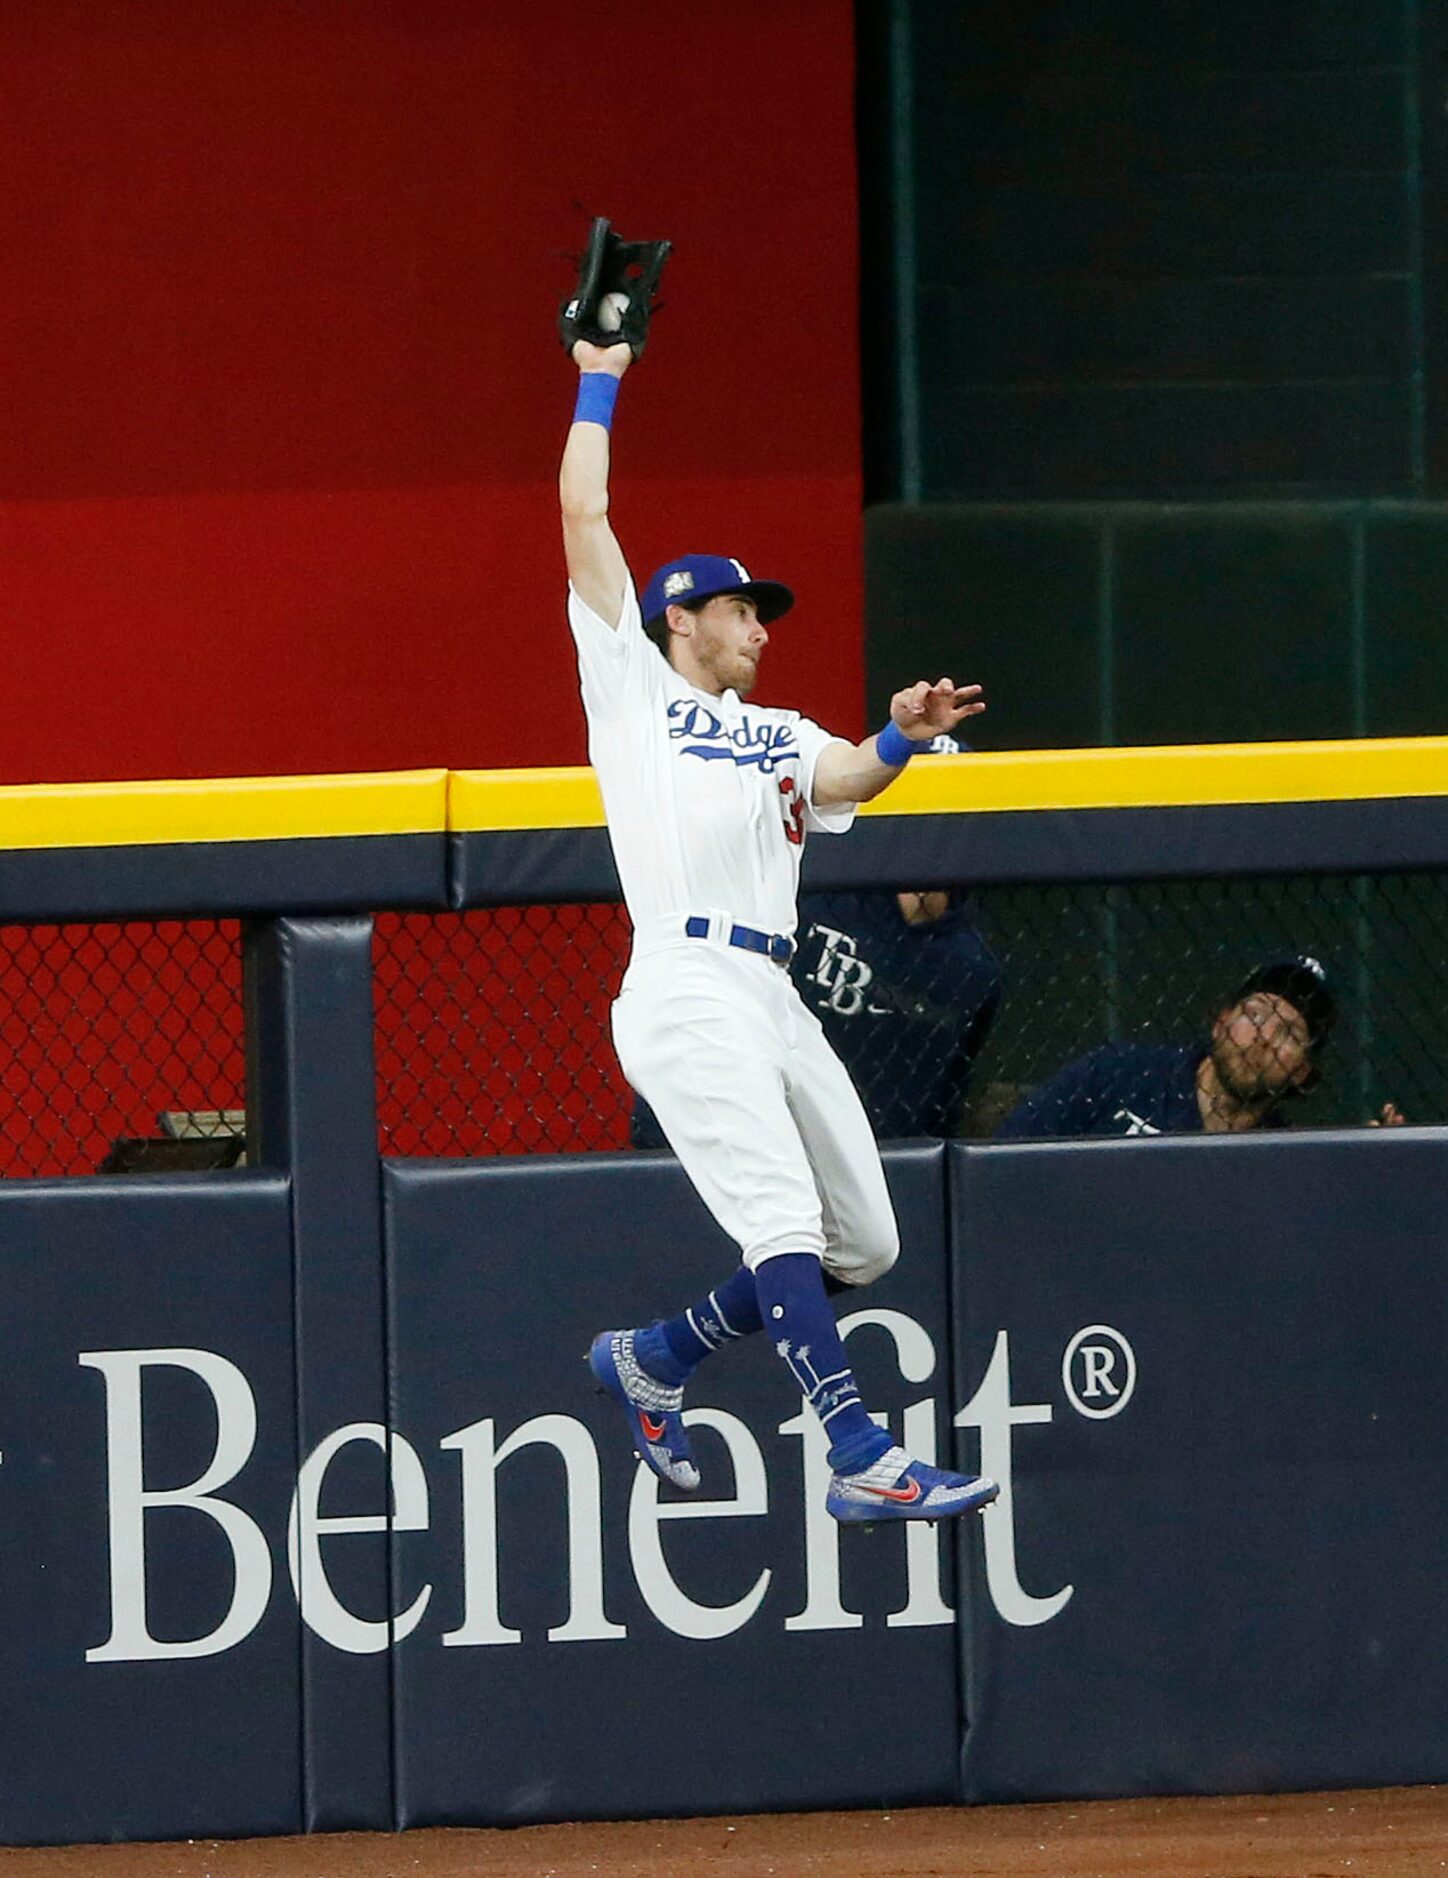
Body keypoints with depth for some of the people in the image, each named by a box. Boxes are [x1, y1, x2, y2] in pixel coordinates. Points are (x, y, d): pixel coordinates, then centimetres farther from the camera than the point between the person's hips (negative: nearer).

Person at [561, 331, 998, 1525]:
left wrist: (901, 736, -17)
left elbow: (844, 778, 4)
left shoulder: (778, 736, 27)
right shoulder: (631, 687, 14)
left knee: (863, 1247, 6)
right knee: (784, 1224, -19)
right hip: (687, 990, -7)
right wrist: (599, 384, 15)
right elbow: (584, 515, 9)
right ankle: (862, 1462, -27)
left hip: (774, 1001, 7)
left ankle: (652, 1359, 24)